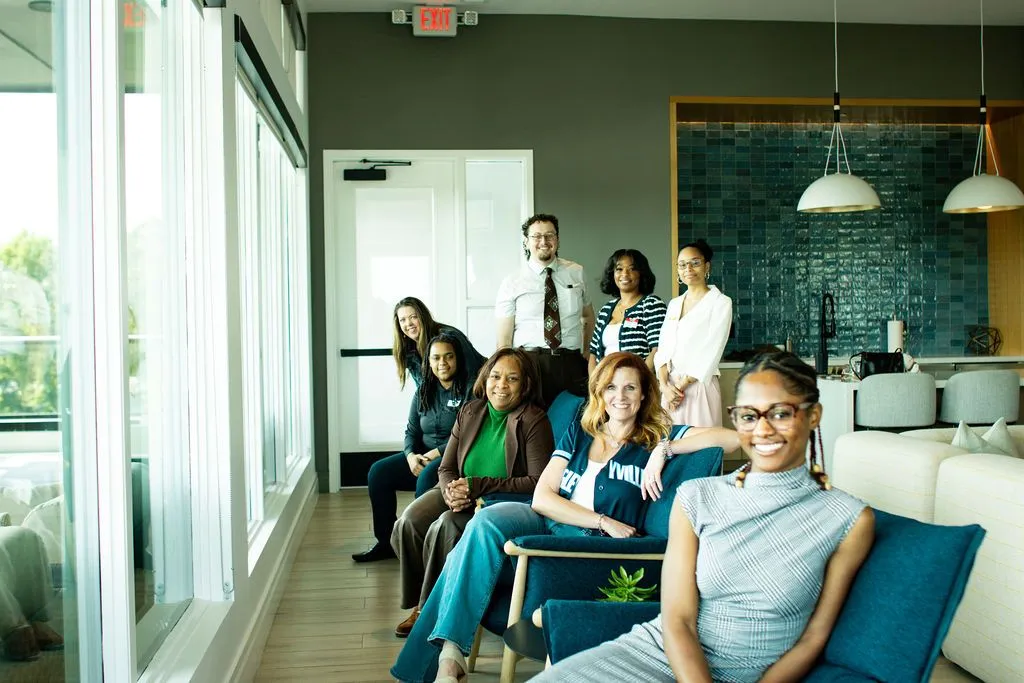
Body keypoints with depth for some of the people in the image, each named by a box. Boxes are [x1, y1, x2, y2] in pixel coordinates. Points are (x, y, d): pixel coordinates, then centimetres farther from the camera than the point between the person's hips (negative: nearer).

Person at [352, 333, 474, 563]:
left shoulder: (470, 390, -9)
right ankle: (386, 542, 0)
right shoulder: (423, 391, 12)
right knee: (378, 472, -8)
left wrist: (436, 453, -19)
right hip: (423, 456, 7)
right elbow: (411, 431, 12)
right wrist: (411, 455, -8)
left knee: (425, 479, -35)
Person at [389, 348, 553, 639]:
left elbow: (538, 482, -20)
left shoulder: (534, 421, -12)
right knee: (409, 522, -22)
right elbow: (446, 469, 7)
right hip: (459, 494, 6)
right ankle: (419, 606, -2)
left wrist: (479, 485, -23)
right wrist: (451, 491, -19)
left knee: (445, 527, -31)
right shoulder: (470, 412, 6)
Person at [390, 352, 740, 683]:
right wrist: (603, 521, -8)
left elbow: (733, 437, -7)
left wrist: (664, 449, -16)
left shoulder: (652, 444, 6)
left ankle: (450, 653, -23)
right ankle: (448, 653, -32)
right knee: (486, 521, -30)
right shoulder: (578, 434, 15)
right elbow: (542, 498, 3)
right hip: (545, 521, 4)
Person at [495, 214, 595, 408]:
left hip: (572, 363, 2)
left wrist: (588, 354, 12)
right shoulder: (512, 283, 3)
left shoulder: (577, 273, 10)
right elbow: (504, 338, 1)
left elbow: (588, 316, 23)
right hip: (529, 363, -2)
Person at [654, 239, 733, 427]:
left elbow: (711, 352, -9)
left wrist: (681, 386, -11)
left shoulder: (721, 303, -2)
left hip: (699, 385, -5)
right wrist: (665, 386, -8)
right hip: (670, 387, 5)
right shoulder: (674, 304, 16)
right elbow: (663, 349, 8)